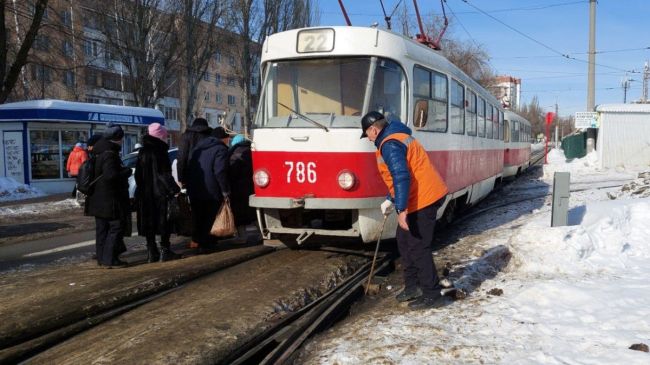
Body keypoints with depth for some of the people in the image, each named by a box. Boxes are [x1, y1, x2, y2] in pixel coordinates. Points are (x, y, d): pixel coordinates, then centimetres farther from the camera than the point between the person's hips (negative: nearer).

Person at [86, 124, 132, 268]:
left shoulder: (99, 152, 13)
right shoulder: (110, 154, -19)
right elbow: (111, 176, -28)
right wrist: (126, 171, -13)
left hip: (99, 200, 10)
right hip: (110, 200, -10)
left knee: (102, 228, 14)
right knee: (117, 226, -4)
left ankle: (102, 258, 21)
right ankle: (110, 259, -4)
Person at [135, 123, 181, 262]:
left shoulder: (143, 152, 10)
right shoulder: (159, 152, -11)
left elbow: (138, 174, 13)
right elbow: (165, 174, -16)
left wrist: (141, 189, 18)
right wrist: (174, 189, -11)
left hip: (144, 194, 7)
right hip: (160, 193, -7)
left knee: (149, 223, 9)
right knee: (164, 222, 1)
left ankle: (151, 252, 12)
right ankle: (165, 251, 3)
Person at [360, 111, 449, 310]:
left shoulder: (389, 145, -17)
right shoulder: (397, 137, 17)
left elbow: (401, 177, -27)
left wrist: (401, 210, -29)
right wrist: (390, 200, 24)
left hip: (422, 200, -11)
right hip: (426, 195, 11)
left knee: (418, 247, -4)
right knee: (404, 240, 18)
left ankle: (431, 292, 7)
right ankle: (413, 286, 26)